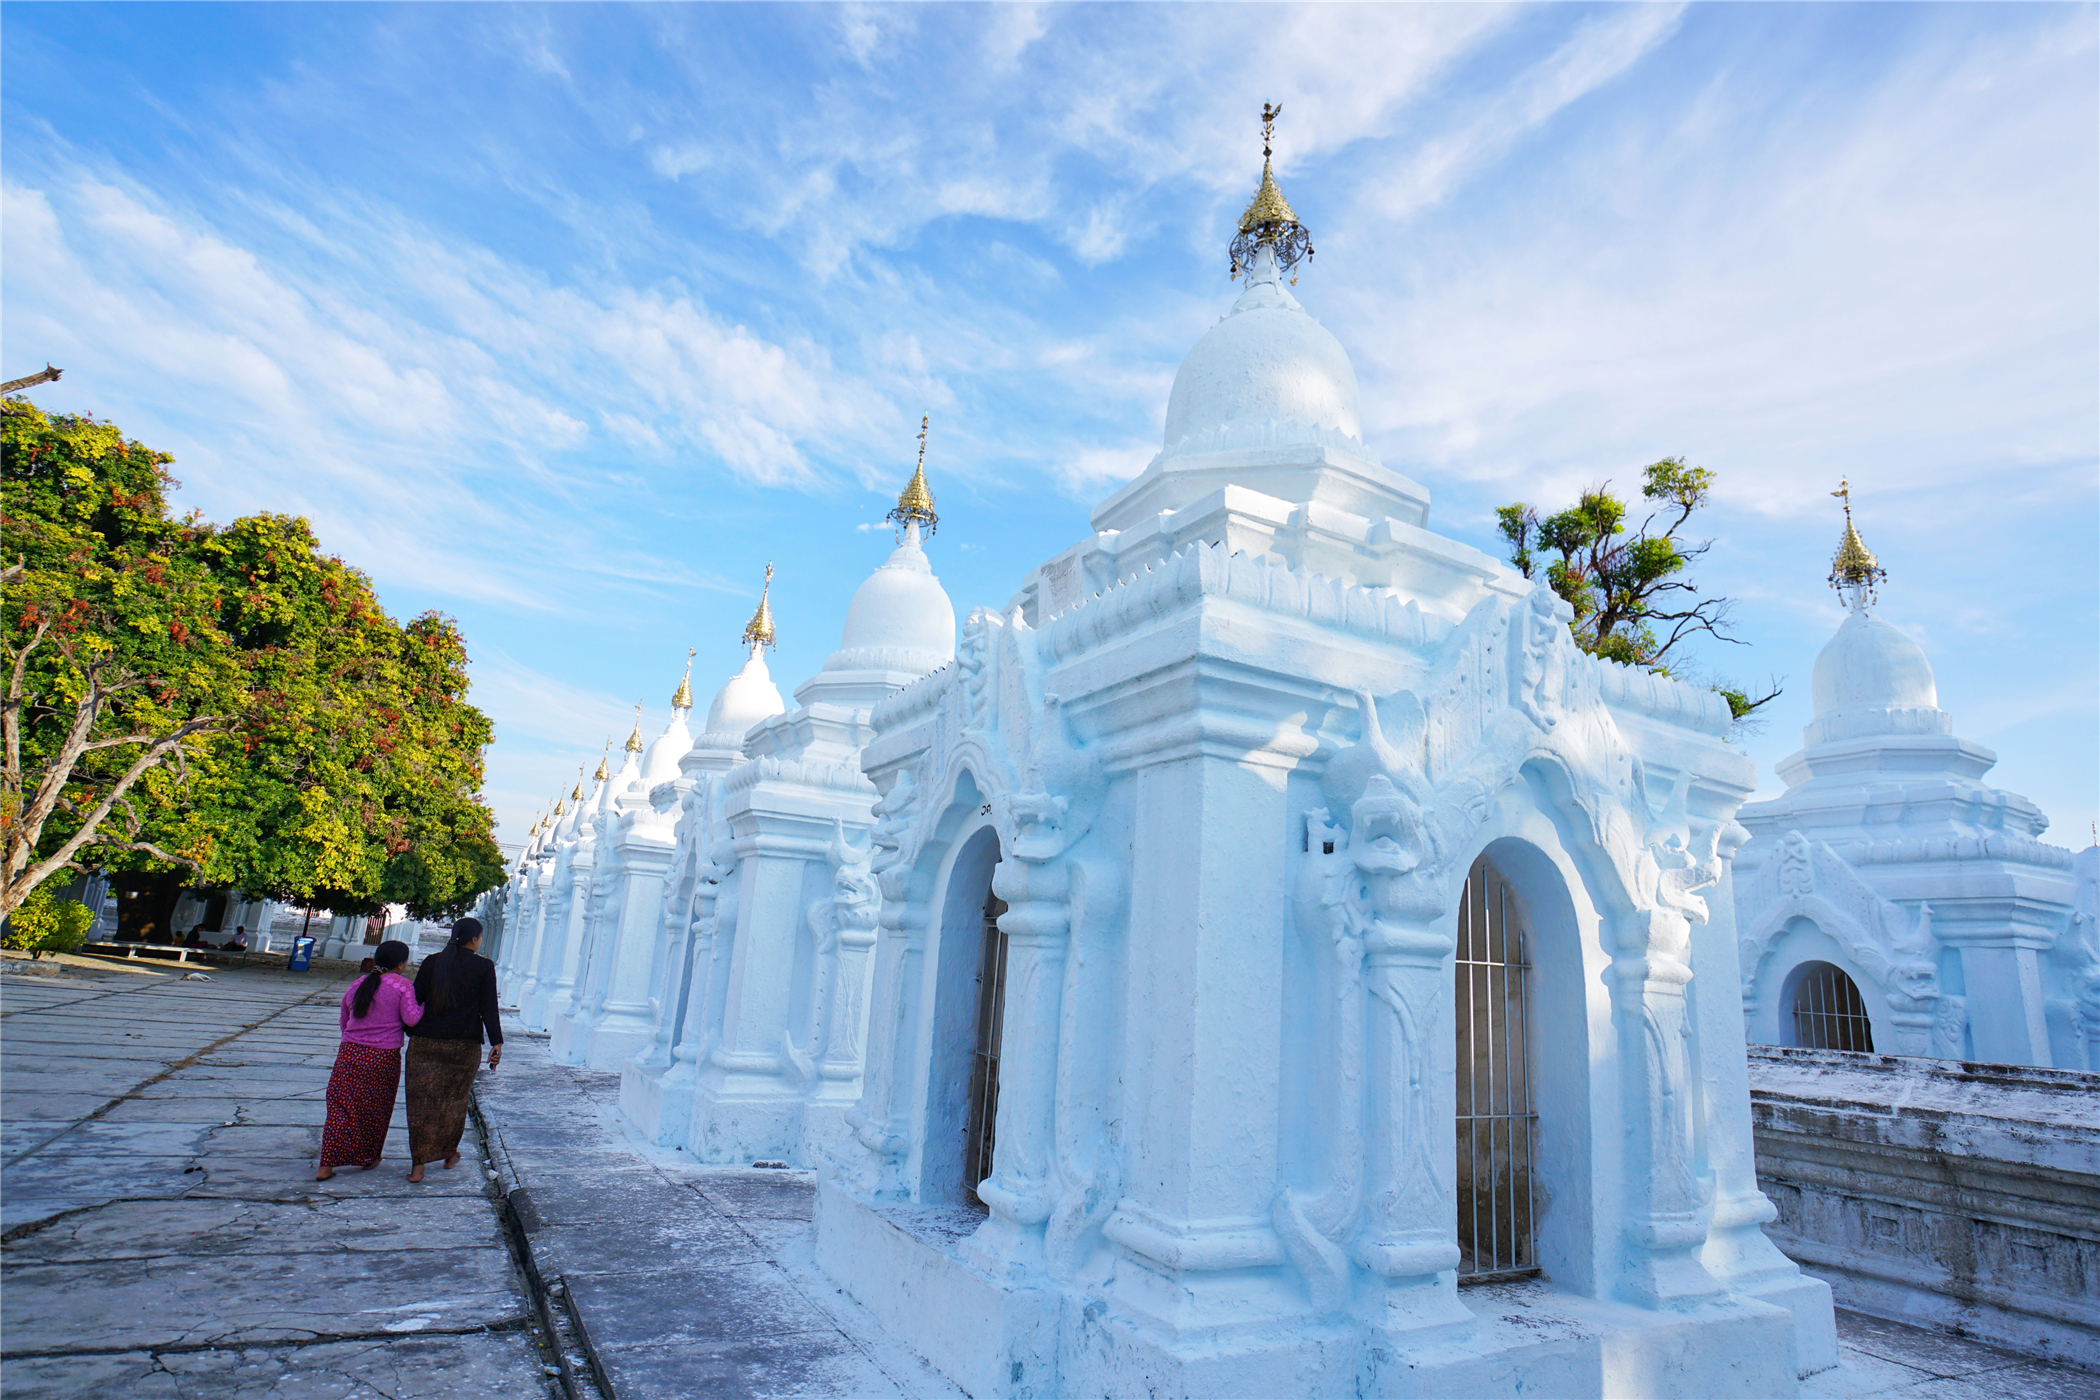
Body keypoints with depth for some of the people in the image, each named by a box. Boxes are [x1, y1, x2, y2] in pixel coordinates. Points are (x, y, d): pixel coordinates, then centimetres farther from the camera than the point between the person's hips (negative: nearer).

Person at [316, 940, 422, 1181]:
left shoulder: (355, 986, 10)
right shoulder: (402, 984, -8)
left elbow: (344, 1022, 19)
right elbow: (411, 1018, -14)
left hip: (349, 1052, 4)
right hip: (383, 1057, -4)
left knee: (341, 1107, 7)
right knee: (375, 1110, 12)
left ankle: (327, 1165, 3)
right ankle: (368, 1158, 26)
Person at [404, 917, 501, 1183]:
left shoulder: (432, 962, 5)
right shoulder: (484, 967, -4)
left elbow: (415, 1000, 7)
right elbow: (488, 1009, -6)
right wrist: (496, 1043, -4)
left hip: (425, 1042, 2)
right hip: (464, 1046, -2)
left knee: (422, 1101, 6)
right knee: (455, 1101, 14)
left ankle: (417, 1164, 5)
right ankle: (449, 1154, 29)